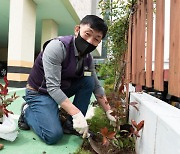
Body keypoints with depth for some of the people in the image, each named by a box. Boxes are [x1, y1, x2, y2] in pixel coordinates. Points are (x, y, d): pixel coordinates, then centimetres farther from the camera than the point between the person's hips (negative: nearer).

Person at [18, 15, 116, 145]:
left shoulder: (88, 58, -6)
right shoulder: (57, 46, -27)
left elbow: (96, 86, -1)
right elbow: (52, 87, -31)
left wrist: (109, 112, -7)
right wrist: (77, 114, -36)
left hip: (61, 90, 7)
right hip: (39, 92, -6)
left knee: (89, 80, -12)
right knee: (53, 135, -22)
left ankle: (71, 124, -5)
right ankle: (28, 112, 8)